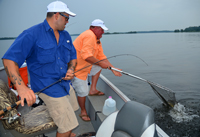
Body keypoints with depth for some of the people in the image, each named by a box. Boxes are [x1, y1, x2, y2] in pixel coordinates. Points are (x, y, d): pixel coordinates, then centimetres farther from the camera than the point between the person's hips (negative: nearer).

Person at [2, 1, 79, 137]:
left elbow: (73, 57, 17)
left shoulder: (66, 36, 7)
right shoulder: (32, 34, -16)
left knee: (69, 111, 28)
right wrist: (21, 87, -33)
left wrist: (71, 70, -6)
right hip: (48, 88, -8)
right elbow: (9, 59, -19)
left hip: (65, 83, 8)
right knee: (68, 126, -6)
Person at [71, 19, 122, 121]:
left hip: (84, 66, 10)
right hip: (76, 68, -10)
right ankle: (83, 112, 22)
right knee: (83, 92, -3)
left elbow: (102, 57, 13)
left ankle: (93, 90, 18)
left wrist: (113, 69, 8)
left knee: (98, 66, 16)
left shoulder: (97, 40, 13)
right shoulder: (89, 36, -20)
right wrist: (100, 63, -21)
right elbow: (86, 55, -32)